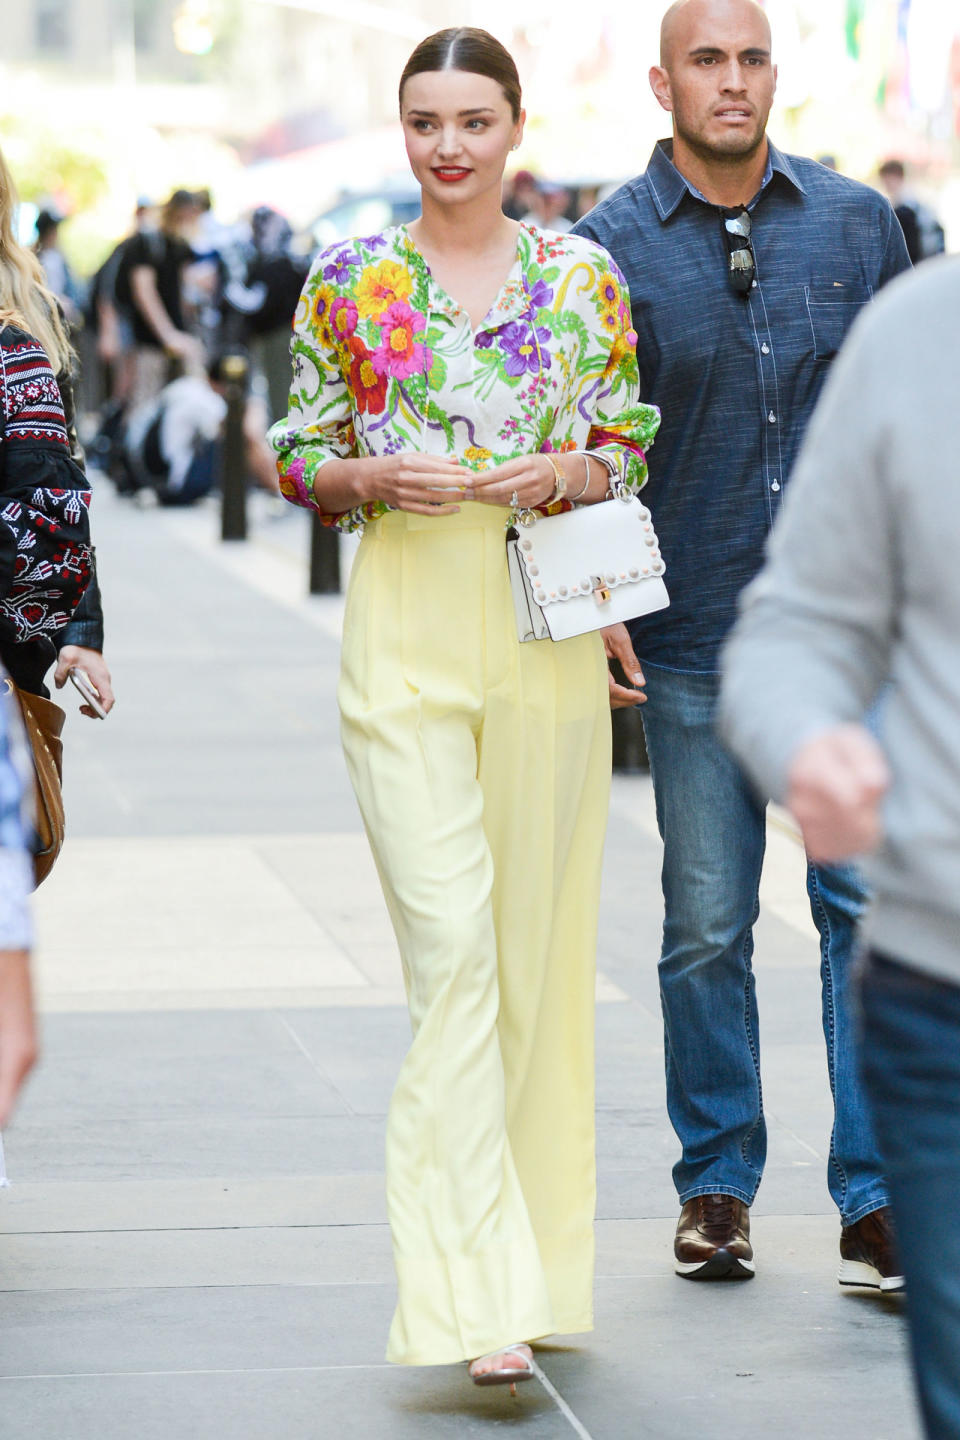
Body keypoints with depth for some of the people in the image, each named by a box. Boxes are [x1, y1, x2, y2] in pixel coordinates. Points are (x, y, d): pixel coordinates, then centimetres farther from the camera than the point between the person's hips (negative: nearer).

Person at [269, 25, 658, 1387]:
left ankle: (528, 1253, 24)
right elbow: (302, 461, 8)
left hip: (548, 625, 2)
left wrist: (567, 472, -10)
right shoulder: (347, 280, 4)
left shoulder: (584, 277, 6)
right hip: (405, 627, -2)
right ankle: (481, 1293, -14)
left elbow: (631, 449, 11)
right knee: (451, 943, -12)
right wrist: (372, 478, -12)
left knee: (535, 942, 8)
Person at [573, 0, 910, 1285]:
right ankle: (716, 1186, 19)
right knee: (706, 925, 5)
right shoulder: (610, 247, 0)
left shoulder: (857, 222, 6)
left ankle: (877, 1194, 3)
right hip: (693, 643, -1)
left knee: (871, 904, -3)